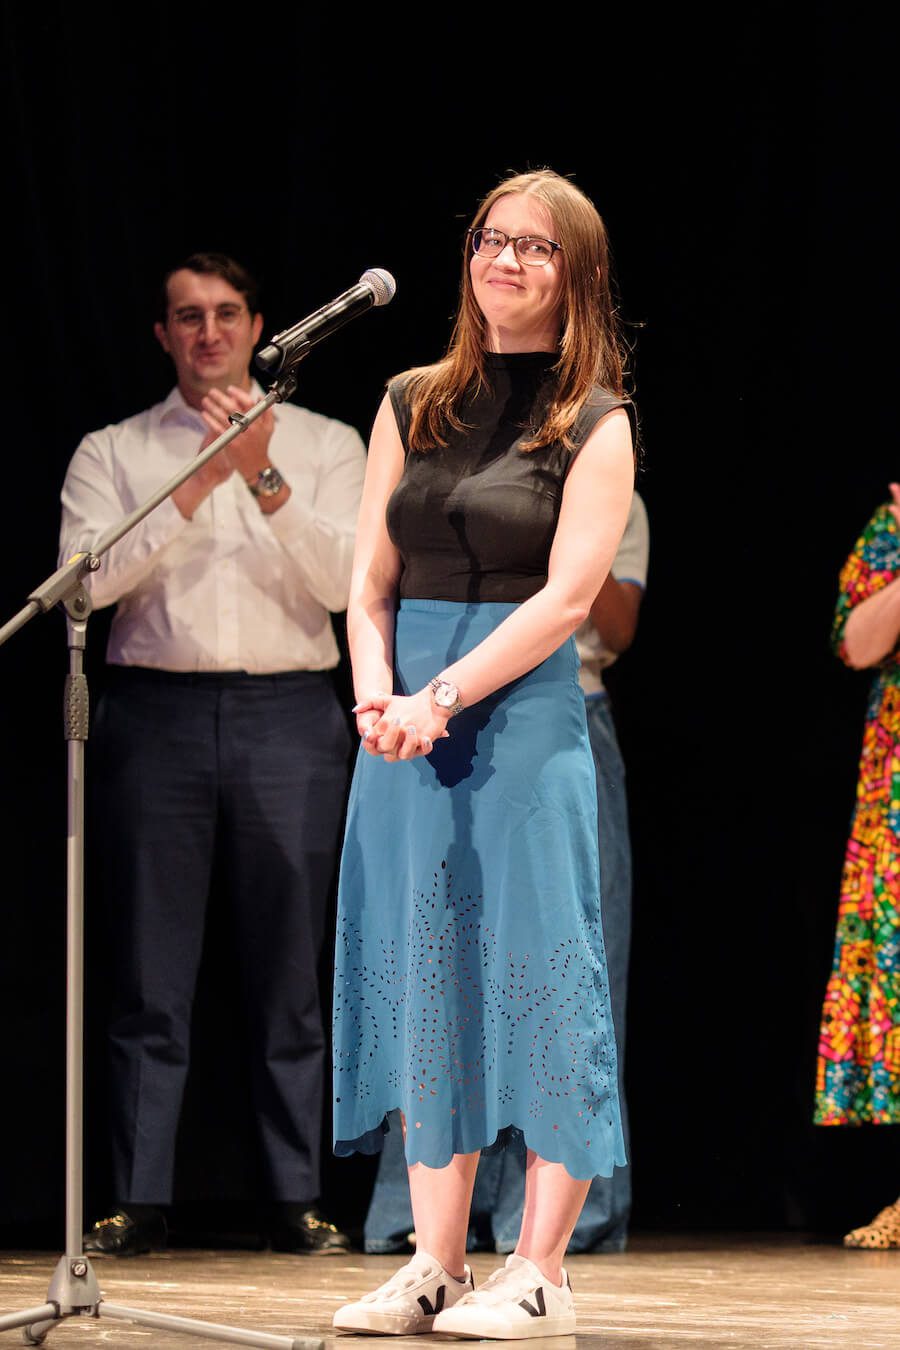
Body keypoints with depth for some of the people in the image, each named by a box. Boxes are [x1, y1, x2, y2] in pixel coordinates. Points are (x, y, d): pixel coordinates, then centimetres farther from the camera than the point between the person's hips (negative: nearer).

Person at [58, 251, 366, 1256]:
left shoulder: (326, 446, 12)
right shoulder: (113, 452, 11)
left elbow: (343, 580, -2)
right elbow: (85, 577, -6)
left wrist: (266, 478, -14)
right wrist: (198, 485, -13)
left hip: (289, 719, 0)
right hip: (156, 713, 0)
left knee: (289, 975, 1)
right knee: (151, 977, -2)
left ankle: (297, 1201, 5)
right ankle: (138, 1202, 1)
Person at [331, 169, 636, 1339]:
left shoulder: (594, 425, 0)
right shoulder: (413, 405, 13)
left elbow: (567, 596, -10)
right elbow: (371, 578, 9)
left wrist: (445, 696, -18)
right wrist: (376, 692, -9)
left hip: (525, 713, -5)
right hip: (406, 722, 5)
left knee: (536, 970, -5)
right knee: (424, 974, 5)